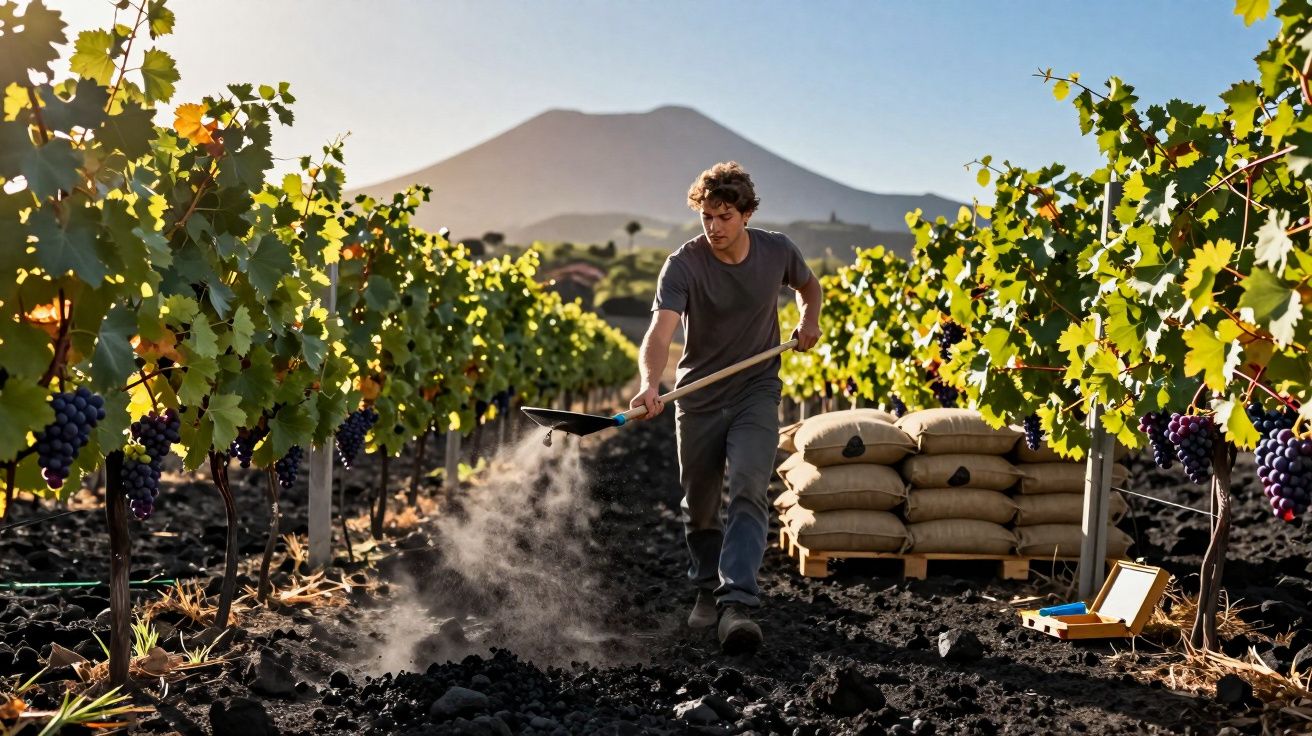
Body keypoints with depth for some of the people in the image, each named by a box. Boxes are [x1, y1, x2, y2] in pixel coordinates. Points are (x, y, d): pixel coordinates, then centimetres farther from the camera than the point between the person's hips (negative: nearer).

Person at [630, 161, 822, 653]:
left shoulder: (777, 251, -7)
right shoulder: (683, 265, -17)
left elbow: (808, 284, 18)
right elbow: (660, 331, -31)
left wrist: (809, 319, -2)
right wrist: (650, 385, -49)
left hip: (757, 391, 0)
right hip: (699, 397, 0)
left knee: (748, 491, -20)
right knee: (699, 506, 11)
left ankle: (737, 604, -25)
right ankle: (707, 589, 35)